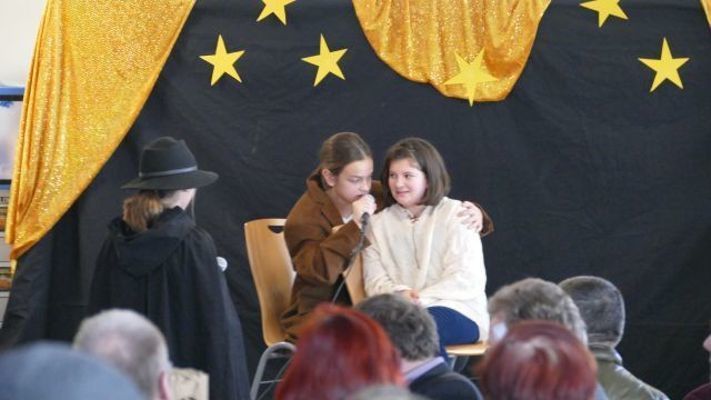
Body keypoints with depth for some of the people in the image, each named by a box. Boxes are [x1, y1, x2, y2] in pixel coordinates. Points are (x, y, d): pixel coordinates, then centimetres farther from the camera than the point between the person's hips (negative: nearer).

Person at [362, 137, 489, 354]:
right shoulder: (378, 223, 18)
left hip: (456, 310, -2)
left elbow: (466, 279, -3)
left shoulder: (456, 214, 7)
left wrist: (420, 300, -15)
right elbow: (374, 280, 8)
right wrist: (399, 294, -15)